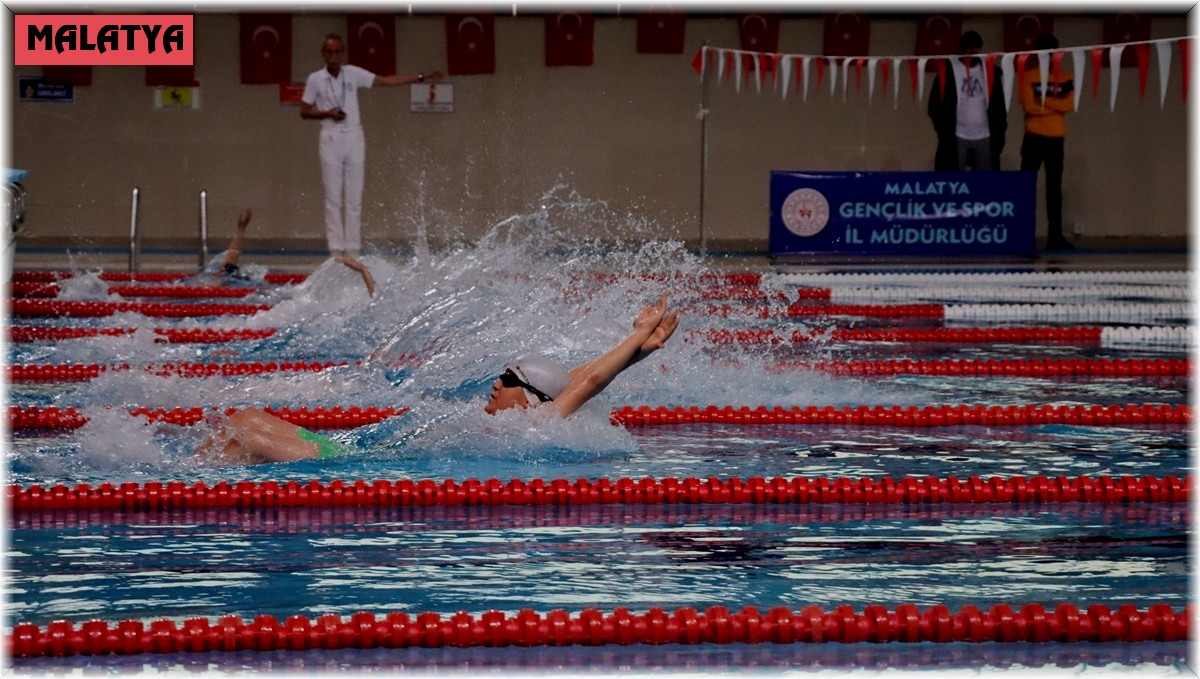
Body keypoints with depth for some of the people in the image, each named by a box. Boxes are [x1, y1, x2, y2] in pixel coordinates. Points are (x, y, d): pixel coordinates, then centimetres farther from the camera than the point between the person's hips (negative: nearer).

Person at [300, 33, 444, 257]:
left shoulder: (353, 73, 4)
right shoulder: (315, 79, 0)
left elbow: (386, 80, 5)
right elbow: (304, 112, 4)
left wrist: (421, 77, 1)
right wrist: (327, 113, -13)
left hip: (354, 137, 2)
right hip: (331, 139, -2)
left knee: (354, 198, 2)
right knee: (333, 198, -2)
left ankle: (353, 249, 4)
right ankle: (336, 249, 0)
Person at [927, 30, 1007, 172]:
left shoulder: (992, 71, 7)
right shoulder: (948, 70, -2)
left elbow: (999, 107, 12)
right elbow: (935, 106, 0)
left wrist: (999, 136, 5)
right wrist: (944, 134, -7)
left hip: (984, 138, 3)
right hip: (956, 139, -3)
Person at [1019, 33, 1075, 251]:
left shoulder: (1065, 77, 7)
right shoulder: (1029, 76, 0)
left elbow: (1070, 104, -6)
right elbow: (1029, 106, -12)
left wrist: (1045, 101, -13)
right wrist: (1056, 106, -7)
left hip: (1056, 139, 3)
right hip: (1034, 138, -3)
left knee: (1054, 189, 5)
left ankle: (1055, 235, 6)